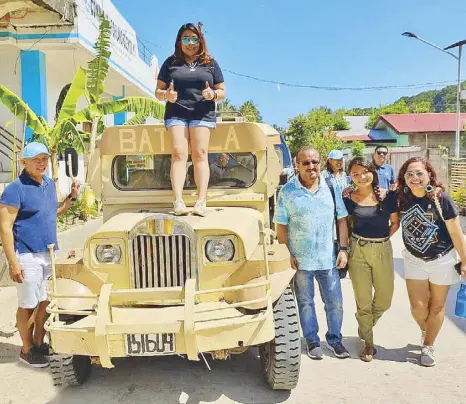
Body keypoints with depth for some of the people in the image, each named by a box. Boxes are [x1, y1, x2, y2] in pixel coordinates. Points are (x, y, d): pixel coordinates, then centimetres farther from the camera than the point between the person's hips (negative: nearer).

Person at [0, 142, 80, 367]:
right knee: (28, 305, 5)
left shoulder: (49, 184, 9)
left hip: (49, 254, 7)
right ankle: (27, 351, 21)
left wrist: (72, 197, 7)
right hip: (28, 256, -7)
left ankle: (39, 343, 31)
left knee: (46, 302, 15)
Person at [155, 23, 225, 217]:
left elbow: (222, 91, 14)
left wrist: (213, 94, -9)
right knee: (178, 153, -15)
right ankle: (178, 200, -22)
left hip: (202, 114, 0)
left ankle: (201, 201, -16)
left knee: (200, 154, -12)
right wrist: (166, 95, -10)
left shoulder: (210, 63, 16)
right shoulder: (171, 62, 16)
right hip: (176, 113, 0)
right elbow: (158, 91, 14)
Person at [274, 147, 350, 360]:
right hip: (300, 260, -1)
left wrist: (343, 249, -1)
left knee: (335, 303, 11)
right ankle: (312, 341, 30)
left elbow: (342, 220, 4)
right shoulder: (287, 191, -5)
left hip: (328, 258, 2)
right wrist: (287, 254, -9)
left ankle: (335, 339, 32)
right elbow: (281, 226, -4)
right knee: (305, 303, 13)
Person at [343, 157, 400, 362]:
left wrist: (383, 237, -2)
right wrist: (344, 248, -2)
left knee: (384, 299, 11)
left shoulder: (387, 196, -3)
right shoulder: (348, 199, -4)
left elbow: (395, 223, 6)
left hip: (383, 250, 1)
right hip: (358, 252, -1)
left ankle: (366, 324, 42)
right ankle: (368, 343, 26)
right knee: (363, 300, 7)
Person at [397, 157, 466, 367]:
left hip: (442, 260, -2)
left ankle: (428, 346, 32)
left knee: (437, 306, 11)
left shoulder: (441, 198, -20)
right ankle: (425, 330, 39)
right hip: (414, 260, 2)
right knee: (418, 306, 5)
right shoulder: (402, 197, -11)